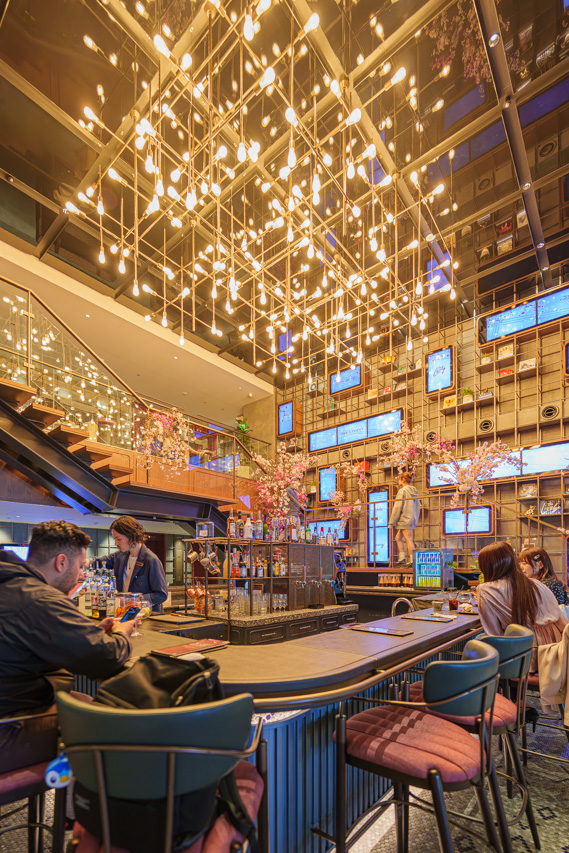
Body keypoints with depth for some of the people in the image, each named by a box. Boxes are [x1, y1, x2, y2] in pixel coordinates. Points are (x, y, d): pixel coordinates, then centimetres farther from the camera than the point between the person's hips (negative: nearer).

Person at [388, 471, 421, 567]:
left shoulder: (402, 491, -11)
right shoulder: (414, 491, 14)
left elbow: (397, 507, -13)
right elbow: (418, 506, 16)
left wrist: (392, 522, -9)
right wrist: (416, 520, 22)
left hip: (405, 519, -9)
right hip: (412, 519, 9)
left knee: (409, 539, -4)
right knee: (398, 538, 15)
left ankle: (412, 561, -1)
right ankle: (401, 558, 14)